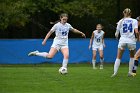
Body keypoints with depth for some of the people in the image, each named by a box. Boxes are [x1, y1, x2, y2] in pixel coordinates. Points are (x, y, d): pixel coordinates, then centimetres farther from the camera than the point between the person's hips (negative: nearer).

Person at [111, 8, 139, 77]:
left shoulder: (121, 21, 7)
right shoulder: (134, 21, 2)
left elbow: (116, 34, 8)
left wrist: (116, 35, 31)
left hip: (122, 40, 1)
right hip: (131, 40, -1)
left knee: (118, 58, 7)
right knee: (132, 57, 21)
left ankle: (115, 72, -7)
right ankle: (130, 72, 15)